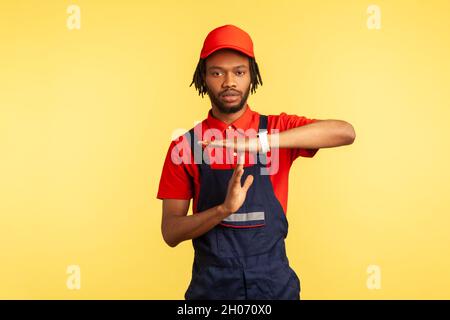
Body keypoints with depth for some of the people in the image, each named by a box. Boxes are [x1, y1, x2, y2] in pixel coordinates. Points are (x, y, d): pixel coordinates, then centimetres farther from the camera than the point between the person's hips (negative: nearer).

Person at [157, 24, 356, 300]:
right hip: (210, 287, 0)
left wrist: (259, 141, -29)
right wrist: (224, 208, -24)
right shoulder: (185, 146, -4)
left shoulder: (277, 128, -3)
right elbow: (170, 233, -6)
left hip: (275, 284, 0)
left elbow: (346, 132, -20)